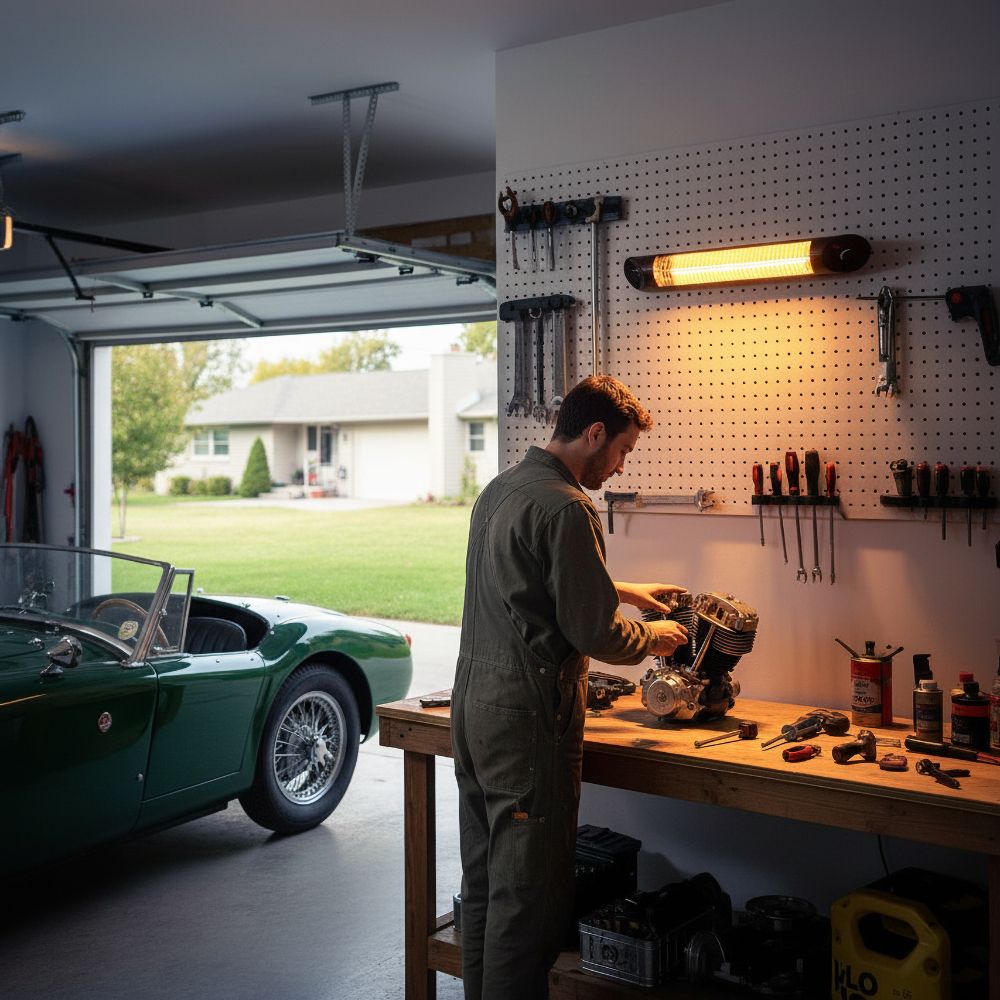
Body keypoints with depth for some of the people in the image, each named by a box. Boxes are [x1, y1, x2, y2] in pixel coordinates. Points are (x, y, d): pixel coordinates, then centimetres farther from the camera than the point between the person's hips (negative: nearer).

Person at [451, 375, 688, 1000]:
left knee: (484, 880, 18)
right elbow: (596, 633, -17)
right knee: (527, 893, 1)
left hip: (473, 707, 10)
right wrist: (655, 637, 2)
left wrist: (623, 591, 26)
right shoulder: (565, 508, -18)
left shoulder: (499, 490, 12)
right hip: (527, 723, -10)